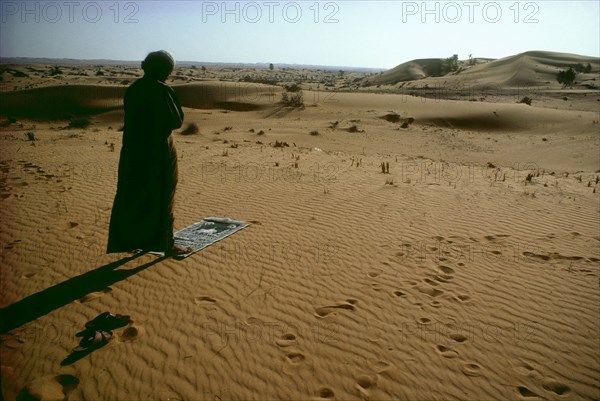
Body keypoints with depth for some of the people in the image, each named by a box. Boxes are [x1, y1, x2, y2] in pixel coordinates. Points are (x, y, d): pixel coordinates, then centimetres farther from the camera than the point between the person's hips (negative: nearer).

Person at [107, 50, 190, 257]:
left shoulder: (132, 89, 6)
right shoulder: (162, 91, -16)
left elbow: (132, 120, 14)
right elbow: (177, 121, -10)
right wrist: (174, 98, 3)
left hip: (132, 151, 7)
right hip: (159, 152, -7)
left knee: (130, 195, 15)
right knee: (162, 198, 5)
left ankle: (126, 241, 24)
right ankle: (167, 245, 14)